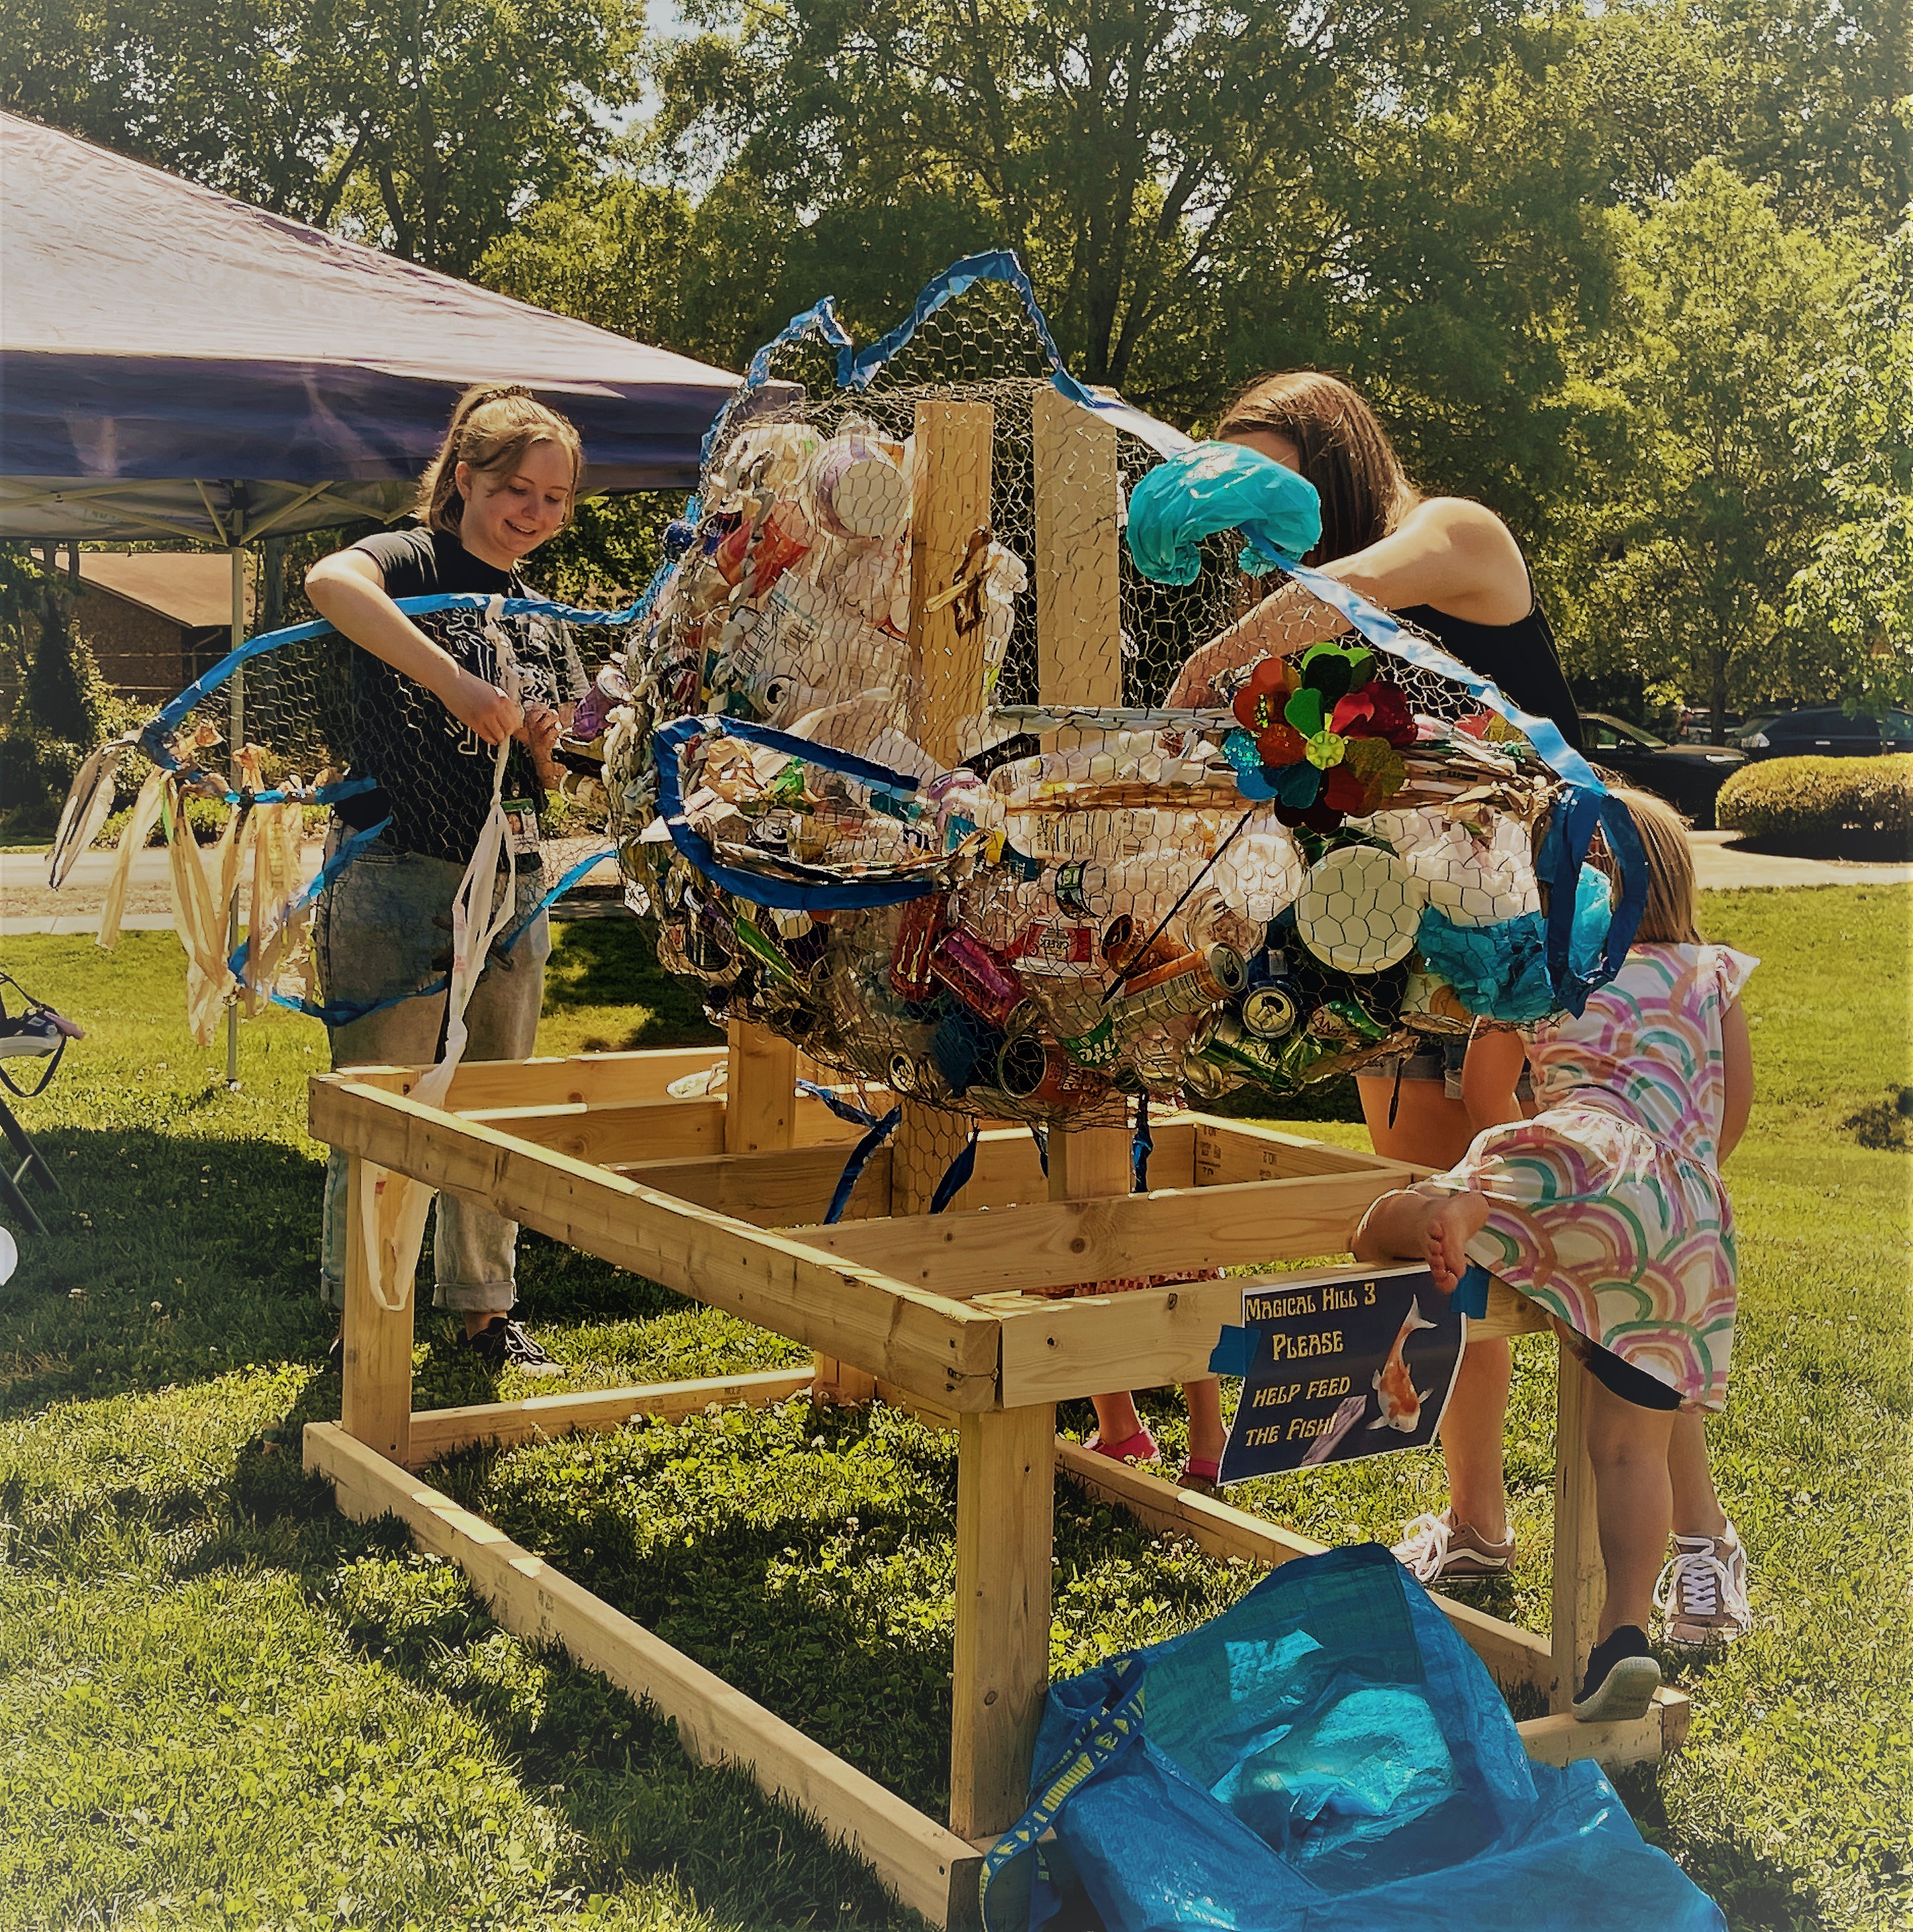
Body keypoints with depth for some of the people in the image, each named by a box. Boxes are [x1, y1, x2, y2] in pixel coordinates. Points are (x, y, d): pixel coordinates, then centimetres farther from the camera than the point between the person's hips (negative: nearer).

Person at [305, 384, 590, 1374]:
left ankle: (485, 1307, 24)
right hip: (395, 875, -6)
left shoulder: (542, 620, 16)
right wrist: (455, 683, -36)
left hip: (511, 883, 6)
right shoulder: (410, 563, -5)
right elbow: (329, 582, -30)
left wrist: (542, 749, -4)